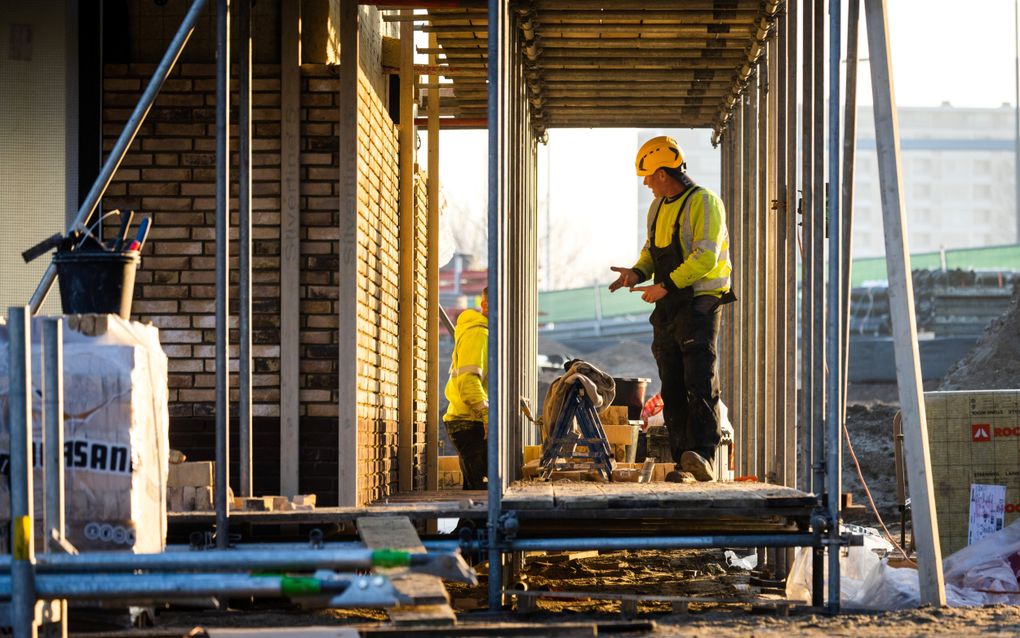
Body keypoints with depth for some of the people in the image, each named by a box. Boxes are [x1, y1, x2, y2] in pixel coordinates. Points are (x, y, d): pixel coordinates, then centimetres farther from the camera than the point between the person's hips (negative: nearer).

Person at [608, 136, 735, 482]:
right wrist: (638, 272, 5)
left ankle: (705, 455, -25)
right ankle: (682, 460, 7)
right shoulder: (658, 208, 16)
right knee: (672, 388, 5)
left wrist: (666, 285, -21)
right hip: (667, 310, 8)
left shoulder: (704, 203, -10)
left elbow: (706, 256, -20)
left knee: (700, 382, -17)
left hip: (699, 305, -8)